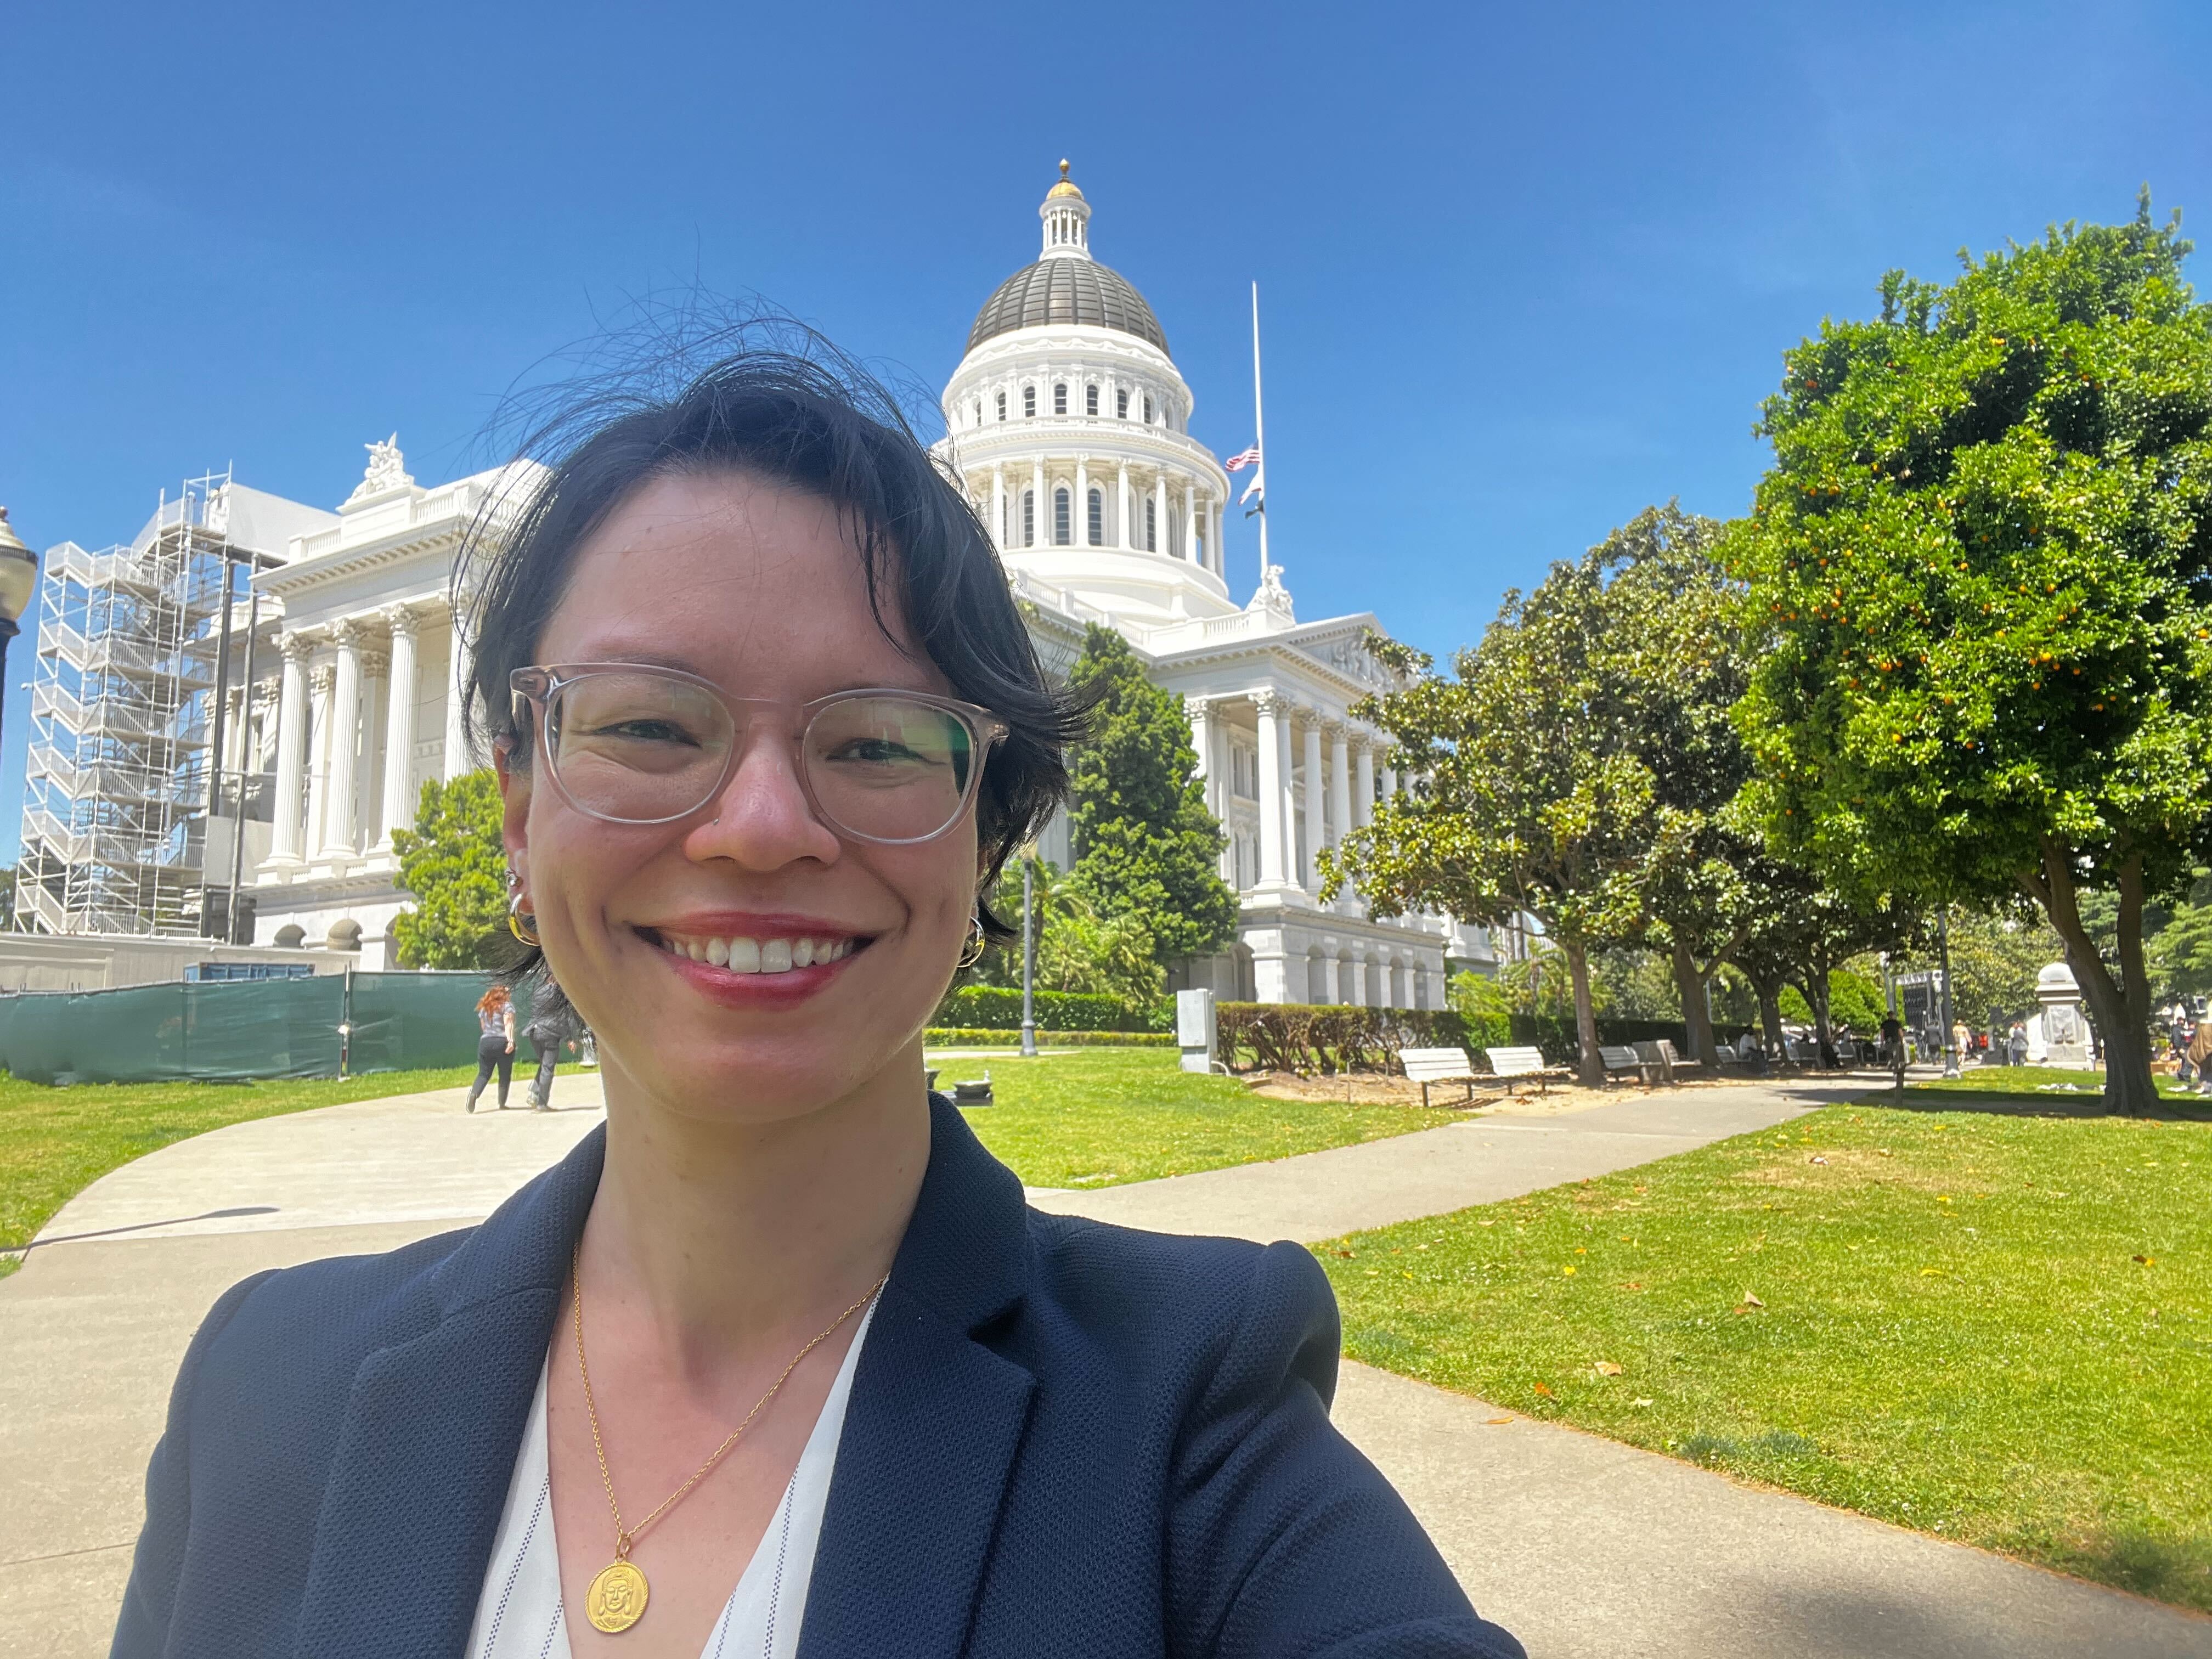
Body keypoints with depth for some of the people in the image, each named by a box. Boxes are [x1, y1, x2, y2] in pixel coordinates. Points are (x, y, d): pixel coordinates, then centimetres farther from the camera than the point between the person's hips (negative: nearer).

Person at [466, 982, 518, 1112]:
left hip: (485, 1042, 4)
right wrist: (511, 1040, -19)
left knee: (484, 1074, 6)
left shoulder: (484, 1007, 18)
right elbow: (508, 1024, -11)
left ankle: (474, 1093, -22)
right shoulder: (507, 1005, 2)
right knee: (505, 1076, 7)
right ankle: (502, 1104, 7)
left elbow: (483, 1027, 21)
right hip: (502, 1042, -4)